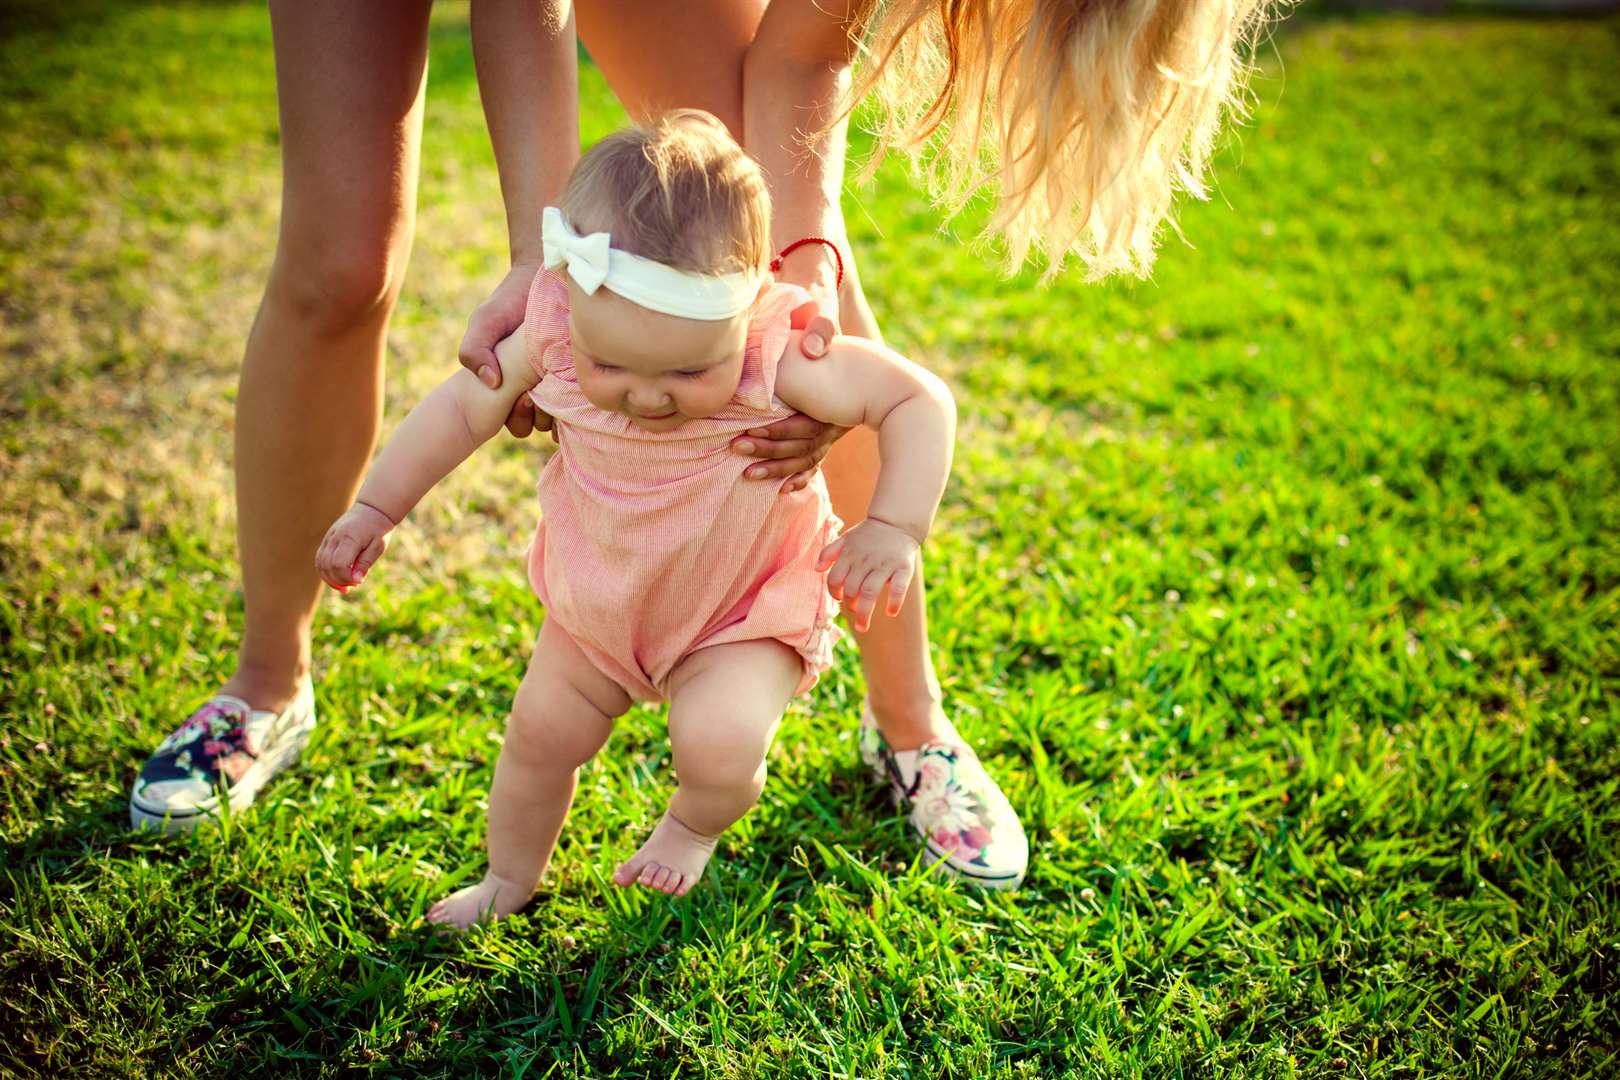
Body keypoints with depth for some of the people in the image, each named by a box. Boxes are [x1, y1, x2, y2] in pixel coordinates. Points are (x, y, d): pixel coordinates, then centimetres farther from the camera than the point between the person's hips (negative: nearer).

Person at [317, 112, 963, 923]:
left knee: (719, 740, -25)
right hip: (598, 607, 4)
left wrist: (893, 528, -36)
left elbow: (920, 401, -25)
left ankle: (693, 826, 13)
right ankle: (511, 878, 40)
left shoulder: (781, 359, -34)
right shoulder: (554, 338, -24)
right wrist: (374, 511, 1)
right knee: (541, 731, 10)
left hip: (745, 617, -3)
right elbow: (460, 409, -6)